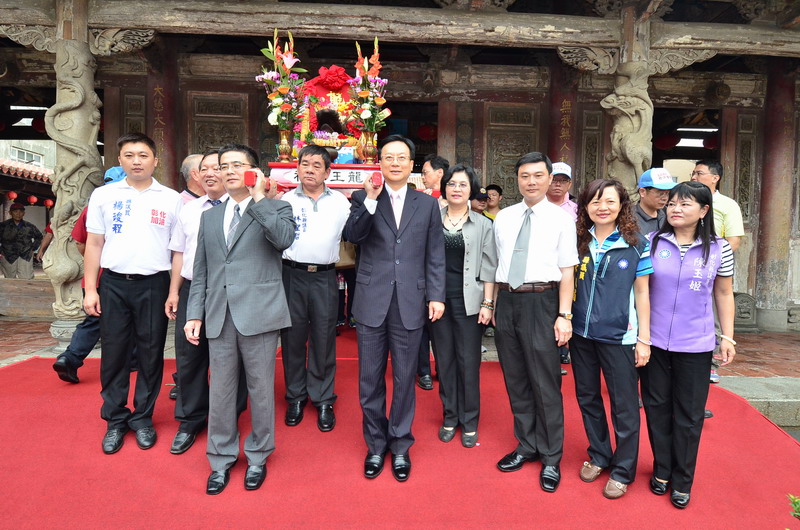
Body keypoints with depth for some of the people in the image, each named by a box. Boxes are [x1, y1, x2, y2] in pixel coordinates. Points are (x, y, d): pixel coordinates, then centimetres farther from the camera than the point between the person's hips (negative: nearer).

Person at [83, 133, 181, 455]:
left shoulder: (171, 199, 2)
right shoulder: (104, 195, 6)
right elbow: (94, 244, 7)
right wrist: (90, 290, 2)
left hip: (154, 284, -1)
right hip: (114, 284, 1)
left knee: (151, 355, 7)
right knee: (114, 355, 7)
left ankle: (143, 418, 22)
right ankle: (115, 420, 22)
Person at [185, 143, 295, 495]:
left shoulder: (275, 208, 3)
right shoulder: (209, 216, 17)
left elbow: (284, 239, -20)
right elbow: (201, 271, 15)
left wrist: (259, 196, -15)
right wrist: (194, 314, 8)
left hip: (259, 311, -4)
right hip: (219, 315, 4)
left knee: (260, 388, 7)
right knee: (220, 390, 10)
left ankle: (257, 457, 25)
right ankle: (221, 459, 27)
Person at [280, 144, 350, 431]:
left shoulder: (340, 202, 8)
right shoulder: (286, 200, 6)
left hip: (325, 277, 0)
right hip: (292, 275, 0)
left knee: (323, 340, 5)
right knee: (293, 337, 8)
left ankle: (323, 400, 19)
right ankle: (296, 396, 24)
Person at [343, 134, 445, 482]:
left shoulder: (427, 204, 8)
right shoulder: (364, 198, 6)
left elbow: (435, 255, 6)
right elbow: (352, 235, -11)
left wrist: (436, 295, -1)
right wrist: (370, 199, -19)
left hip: (410, 304, 0)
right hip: (371, 303, 0)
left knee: (404, 378, 9)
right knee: (370, 379, 8)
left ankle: (400, 444, 28)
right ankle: (376, 444, 28)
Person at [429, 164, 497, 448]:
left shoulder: (482, 225, 3)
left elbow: (489, 267, 1)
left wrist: (488, 303, -5)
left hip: (468, 301, -1)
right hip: (439, 299, 2)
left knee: (469, 361, 2)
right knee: (444, 359, 9)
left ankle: (469, 421, 18)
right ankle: (449, 416, 25)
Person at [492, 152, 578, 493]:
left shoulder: (561, 219, -1)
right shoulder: (503, 218, 10)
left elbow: (567, 271, -3)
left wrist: (564, 316, -9)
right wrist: (490, 304, 10)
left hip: (540, 302, -4)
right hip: (506, 301, 4)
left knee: (545, 383, 2)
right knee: (515, 380, 14)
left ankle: (551, 458, 19)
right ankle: (527, 446, 32)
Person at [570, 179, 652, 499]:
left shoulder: (636, 244, -5)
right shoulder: (579, 241, 3)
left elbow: (641, 292, -2)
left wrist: (644, 338, -4)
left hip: (619, 336, -3)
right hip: (581, 334, 4)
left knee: (624, 406, 6)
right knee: (587, 398, 16)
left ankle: (622, 471, 25)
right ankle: (598, 456, 36)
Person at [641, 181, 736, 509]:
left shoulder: (719, 249, -1)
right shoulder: (653, 242, -2)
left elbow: (724, 294, 7)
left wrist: (728, 337, 5)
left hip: (695, 346, 0)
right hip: (653, 342, 1)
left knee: (688, 415, 9)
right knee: (657, 408, 12)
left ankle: (682, 481, 25)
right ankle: (662, 470, 30)